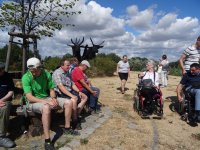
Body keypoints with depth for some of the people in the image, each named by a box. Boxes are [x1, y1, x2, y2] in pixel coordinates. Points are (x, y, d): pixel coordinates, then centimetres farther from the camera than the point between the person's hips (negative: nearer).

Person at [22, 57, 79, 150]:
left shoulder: (46, 74, -4)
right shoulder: (26, 77, -17)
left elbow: (51, 89, 5)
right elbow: (29, 97, -23)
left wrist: (53, 98, -16)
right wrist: (46, 101, -31)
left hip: (47, 98, 6)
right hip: (33, 102, -5)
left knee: (68, 102, -6)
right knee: (46, 107, -40)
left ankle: (67, 128, 10)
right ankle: (47, 141, -31)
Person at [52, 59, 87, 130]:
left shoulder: (67, 73, 15)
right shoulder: (57, 73, -12)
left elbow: (72, 84, 17)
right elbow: (60, 87, -23)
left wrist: (79, 91, 0)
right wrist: (71, 95, -29)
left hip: (70, 91, 10)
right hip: (61, 93, -9)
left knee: (84, 97, 4)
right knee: (74, 99, -34)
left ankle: (76, 115, -3)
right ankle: (75, 121, -17)